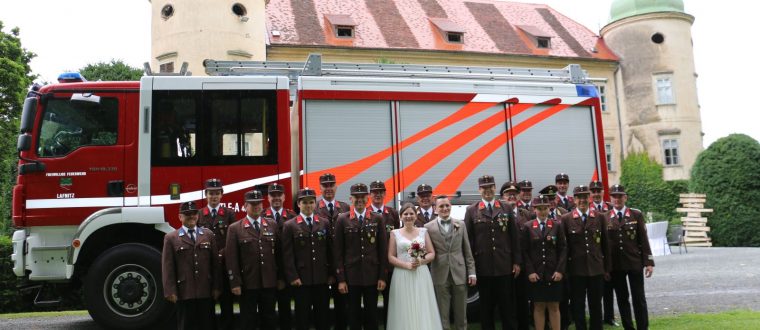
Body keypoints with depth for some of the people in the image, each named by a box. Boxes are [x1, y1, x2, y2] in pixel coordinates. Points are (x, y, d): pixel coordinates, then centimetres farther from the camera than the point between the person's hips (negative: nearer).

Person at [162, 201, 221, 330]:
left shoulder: (208, 235, 10)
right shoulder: (171, 238, 3)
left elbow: (215, 263, 8)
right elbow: (167, 267, -1)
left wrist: (216, 287, 4)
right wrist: (170, 291, -7)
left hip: (206, 292, 2)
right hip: (184, 293, -2)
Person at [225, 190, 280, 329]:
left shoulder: (272, 225, 7)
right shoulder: (235, 229, -1)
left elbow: (279, 252, 8)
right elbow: (231, 259, -4)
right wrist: (235, 283, -8)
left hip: (269, 282, 2)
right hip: (247, 284, -2)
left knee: (269, 319, 11)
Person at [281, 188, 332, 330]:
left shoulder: (325, 223, 8)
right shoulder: (290, 226, 0)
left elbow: (330, 250, 7)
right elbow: (287, 255, -4)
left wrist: (331, 273, 4)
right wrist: (292, 277, -9)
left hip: (322, 278, 2)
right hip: (301, 279, -2)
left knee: (323, 315, 8)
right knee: (302, 316, 6)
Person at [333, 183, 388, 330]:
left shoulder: (377, 219, 3)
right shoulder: (342, 220, -1)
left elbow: (383, 250, 3)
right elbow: (338, 251, -2)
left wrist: (382, 276, -1)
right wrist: (340, 279, -6)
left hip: (372, 275, 1)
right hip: (351, 275, -1)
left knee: (372, 315, 10)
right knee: (353, 315, 9)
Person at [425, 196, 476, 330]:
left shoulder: (461, 224, 7)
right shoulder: (429, 227, -1)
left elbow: (467, 250, 7)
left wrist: (471, 272, 3)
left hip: (459, 274, 2)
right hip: (440, 276, -2)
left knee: (461, 313, 11)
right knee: (442, 315, 7)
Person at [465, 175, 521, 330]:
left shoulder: (506, 209, 5)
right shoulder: (471, 211, 0)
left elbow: (514, 237, 5)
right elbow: (468, 239, -1)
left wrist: (517, 261, 2)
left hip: (505, 266, 1)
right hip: (483, 266, -1)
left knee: (507, 305, 9)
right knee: (486, 306, 10)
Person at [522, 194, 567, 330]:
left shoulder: (557, 226, 5)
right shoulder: (528, 227, 3)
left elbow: (563, 249, 2)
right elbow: (524, 251, 0)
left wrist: (560, 270, -7)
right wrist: (530, 271, -8)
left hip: (553, 274, 1)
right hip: (536, 274, 0)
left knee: (554, 307, 6)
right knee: (538, 306, 5)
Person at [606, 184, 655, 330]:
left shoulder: (636, 215, 0)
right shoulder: (604, 217, 1)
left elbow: (644, 240, 0)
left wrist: (649, 262, -4)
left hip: (635, 263, -1)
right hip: (615, 265, 1)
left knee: (639, 298, 4)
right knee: (622, 298, 9)